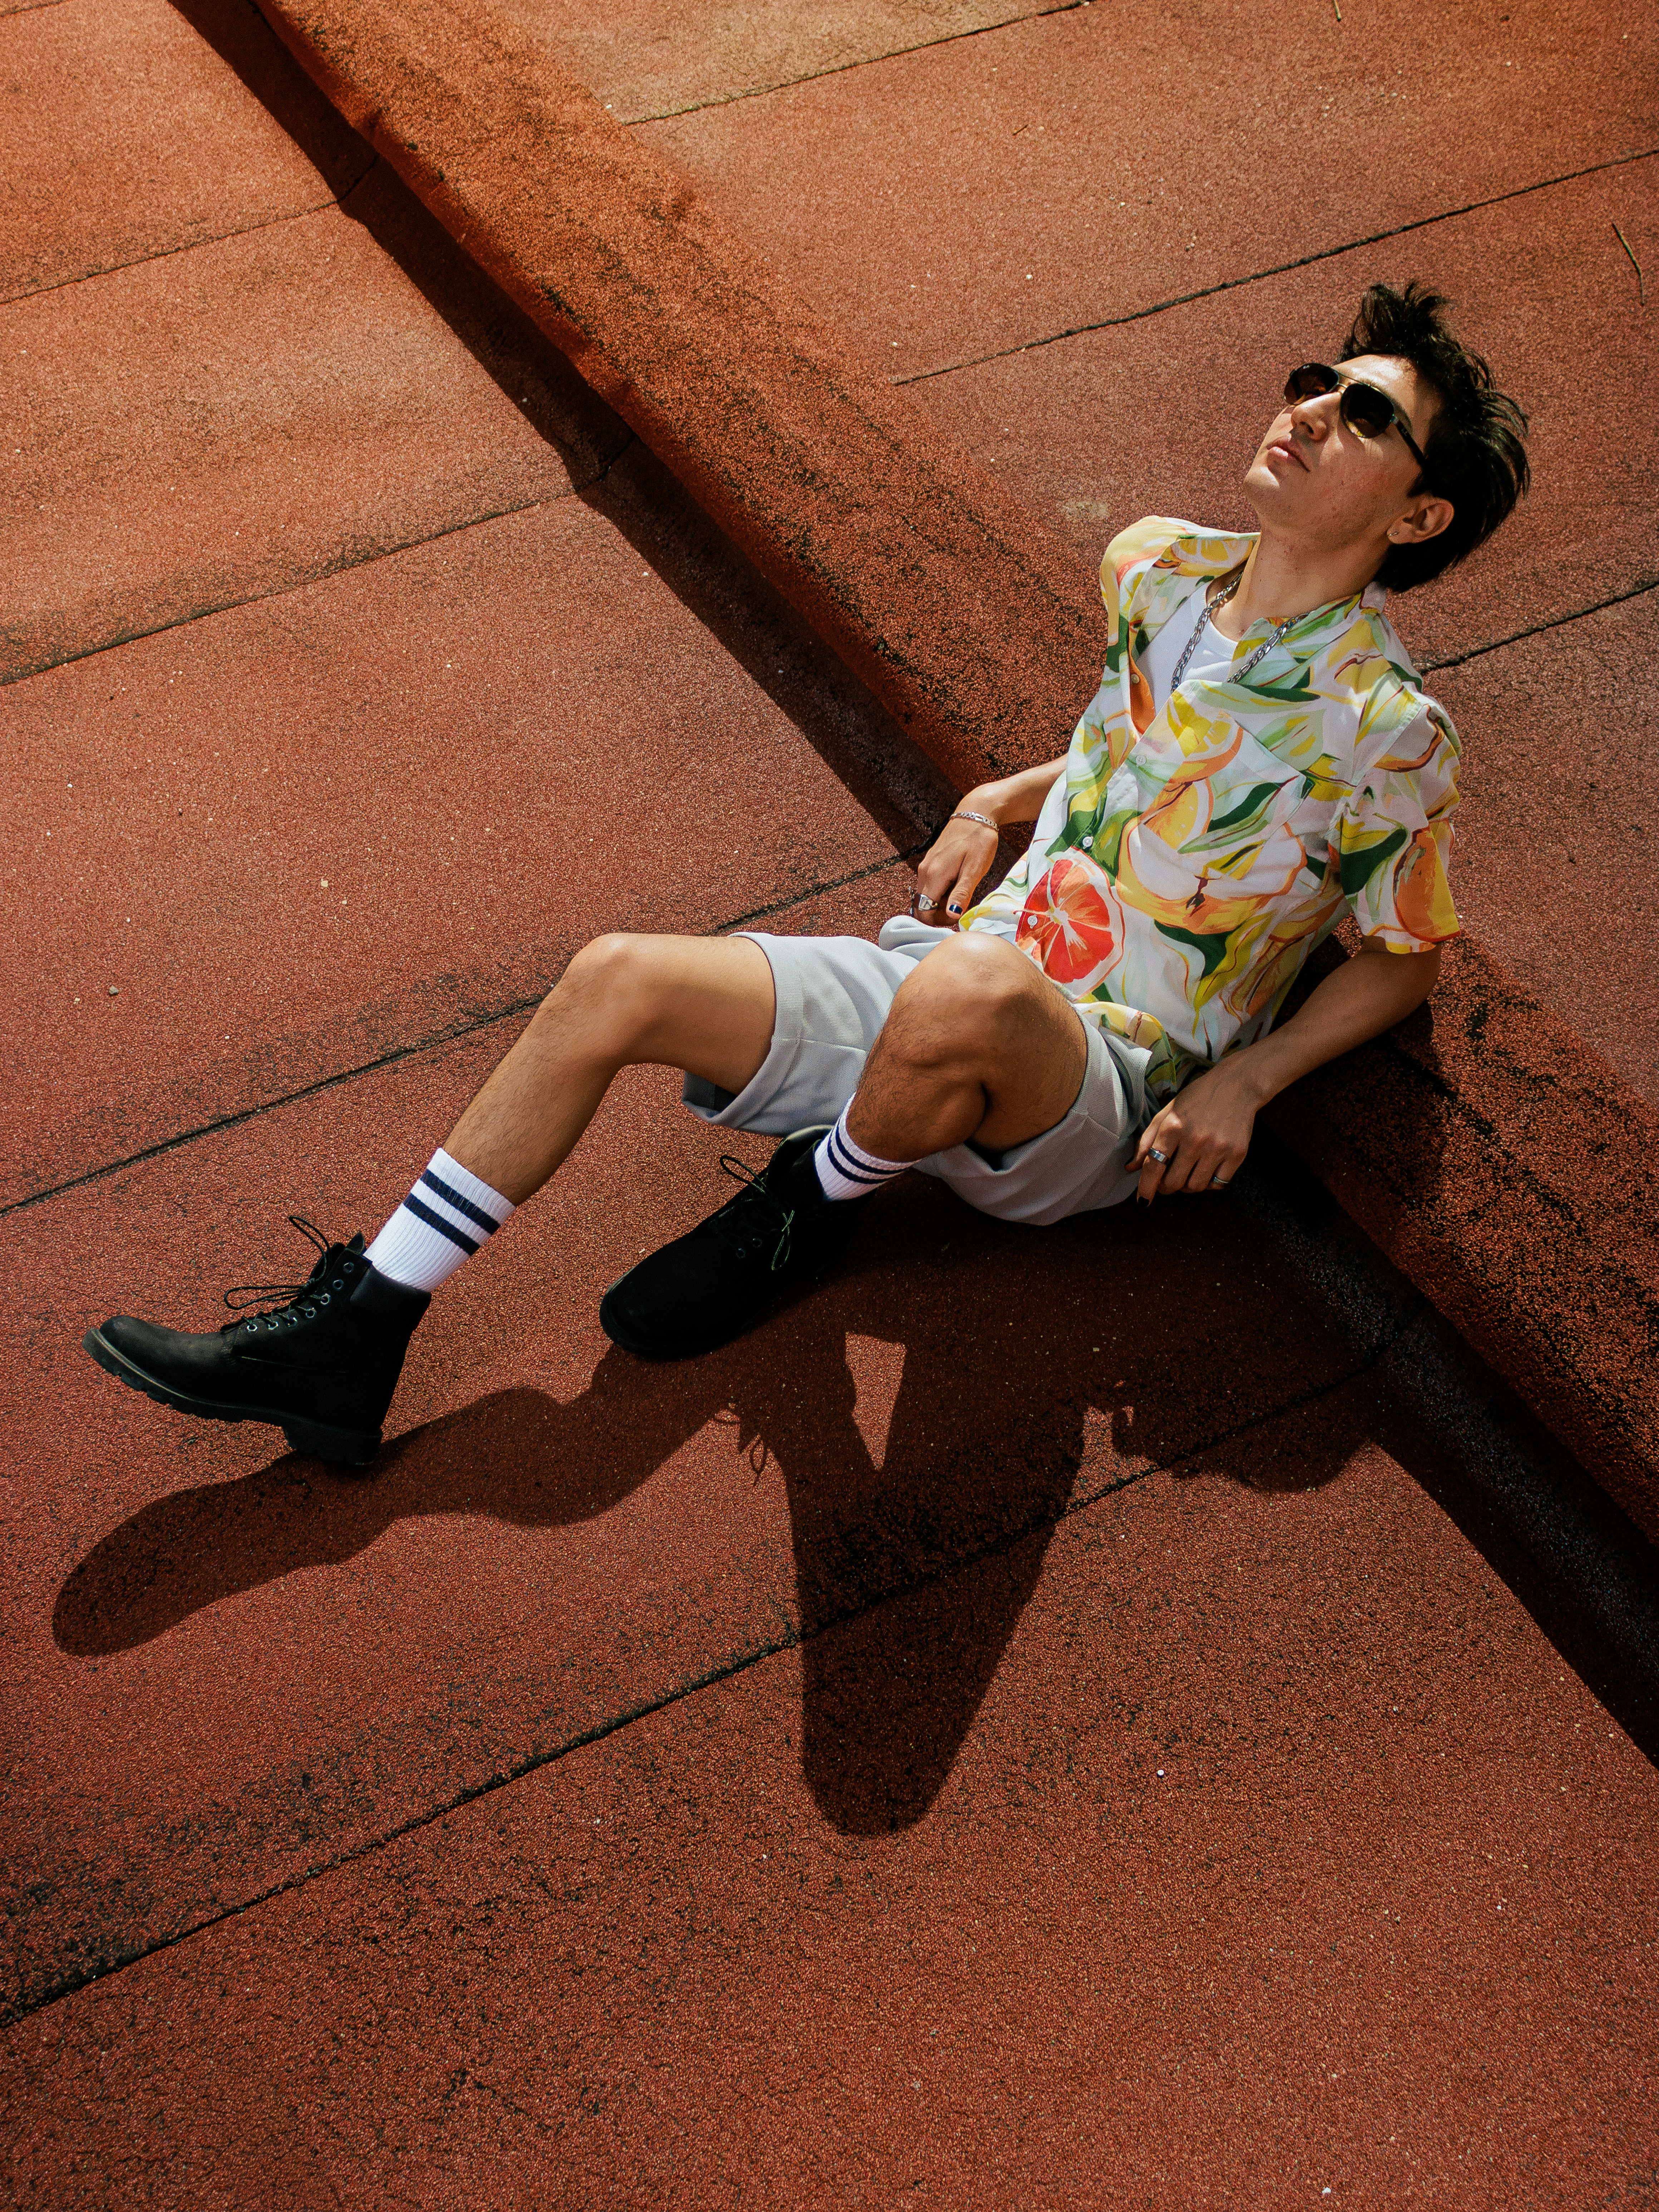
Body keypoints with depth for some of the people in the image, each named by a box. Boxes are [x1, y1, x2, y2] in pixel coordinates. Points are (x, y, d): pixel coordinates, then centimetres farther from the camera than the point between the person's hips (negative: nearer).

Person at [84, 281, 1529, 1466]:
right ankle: (358, 1336, -6)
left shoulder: (1385, 730, -10)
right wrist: (1002, 800, 11)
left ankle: (816, 1207, -7)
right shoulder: (1156, 568, 7)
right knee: (616, 980, -12)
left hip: (1096, 1108, -6)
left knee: (970, 985, -42)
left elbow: (1409, 957, 2)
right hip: (945, 997, 6)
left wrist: (1243, 1080, -9)